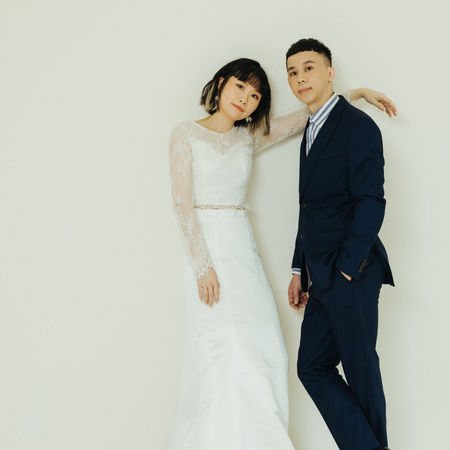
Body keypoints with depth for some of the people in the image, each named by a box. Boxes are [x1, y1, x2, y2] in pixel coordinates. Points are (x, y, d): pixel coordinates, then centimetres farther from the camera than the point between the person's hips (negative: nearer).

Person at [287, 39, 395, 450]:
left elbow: (371, 203, -16)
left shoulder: (358, 126, -9)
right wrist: (300, 269, 16)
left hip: (351, 273, -9)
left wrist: (346, 269, -17)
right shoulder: (310, 132, 18)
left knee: (361, 370, 3)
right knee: (313, 367, 8)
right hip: (322, 276, 9)